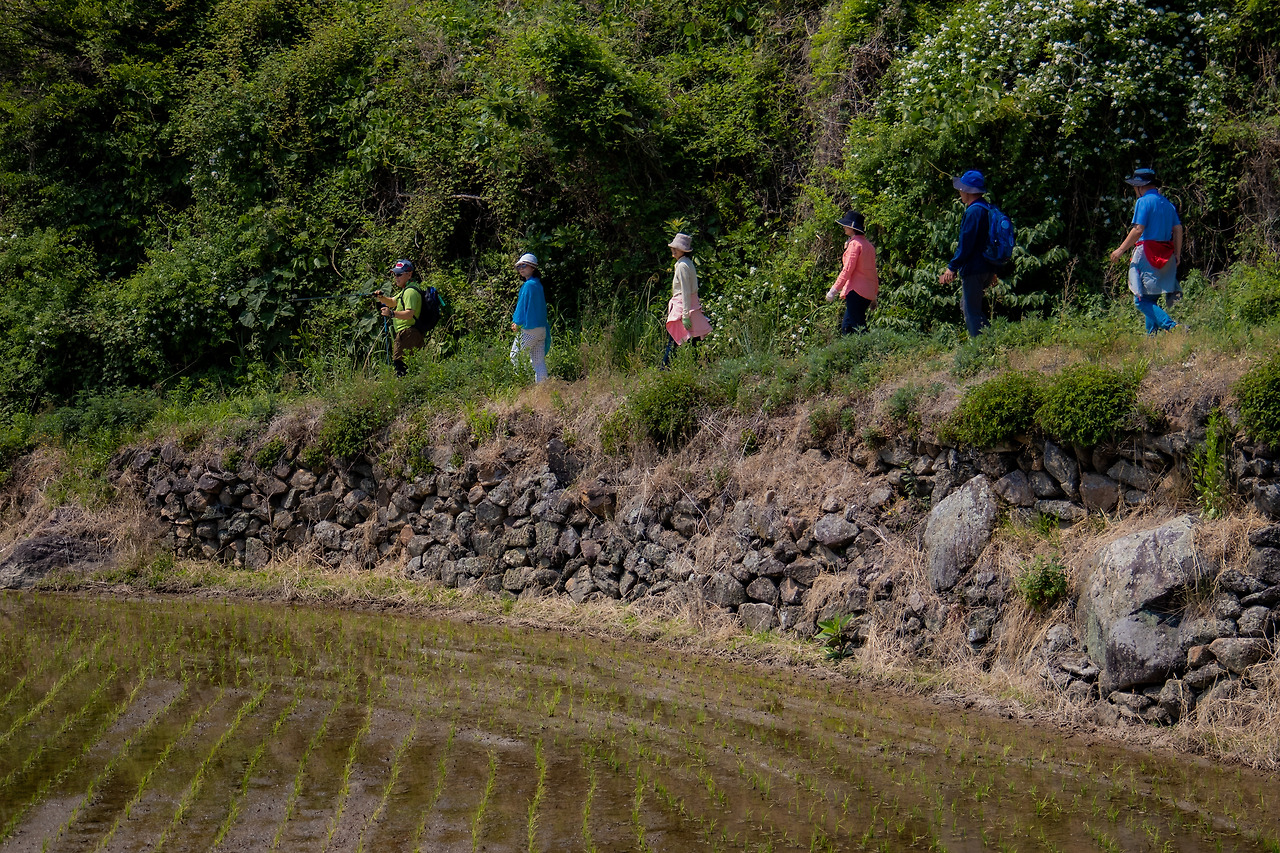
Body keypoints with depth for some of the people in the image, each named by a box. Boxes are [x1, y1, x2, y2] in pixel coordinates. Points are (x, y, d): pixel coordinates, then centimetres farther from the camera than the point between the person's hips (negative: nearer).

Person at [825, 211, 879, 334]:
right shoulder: (868, 244, 18)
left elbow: (847, 269, -15)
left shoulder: (854, 244, -9)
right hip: (868, 293, 9)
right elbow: (873, 272, 22)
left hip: (856, 291, -9)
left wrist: (834, 290, -13)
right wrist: (874, 296, 27)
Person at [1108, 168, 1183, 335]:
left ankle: (1172, 327, -26)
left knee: (1142, 300, -10)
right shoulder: (1167, 203, 16)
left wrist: (1121, 250, -7)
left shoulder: (1144, 201, -7)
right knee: (1151, 300, 14)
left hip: (1146, 254, -8)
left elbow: (1138, 230, -14)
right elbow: (1178, 229, 13)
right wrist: (1177, 255, 17)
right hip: (1165, 257, 8)